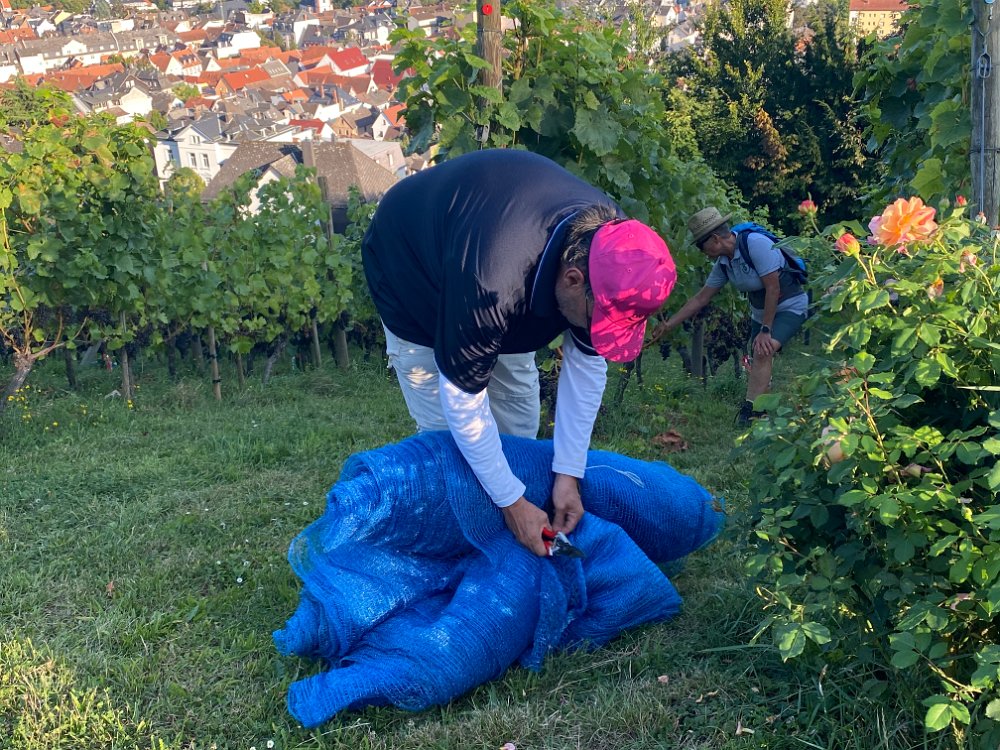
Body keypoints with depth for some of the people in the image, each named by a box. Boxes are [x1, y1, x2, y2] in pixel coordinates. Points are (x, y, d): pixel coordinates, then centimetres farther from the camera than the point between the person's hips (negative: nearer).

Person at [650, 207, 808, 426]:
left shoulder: (756, 244, -26)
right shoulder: (723, 263, -2)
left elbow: (773, 288, -24)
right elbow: (701, 298, 5)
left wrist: (765, 331, -22)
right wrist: (668, 324, 3)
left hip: (790, 307, -8)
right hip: (760, 313, 8)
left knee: (763, 352, -26)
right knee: (758, 363, 3)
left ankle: (748, 412, -30)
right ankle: (760, 413, 14)